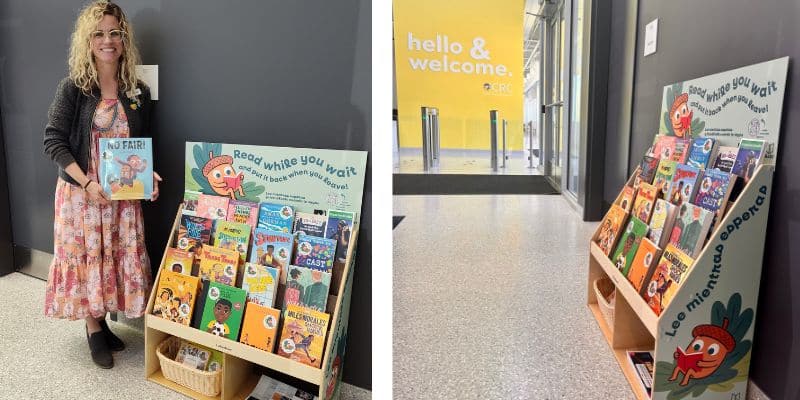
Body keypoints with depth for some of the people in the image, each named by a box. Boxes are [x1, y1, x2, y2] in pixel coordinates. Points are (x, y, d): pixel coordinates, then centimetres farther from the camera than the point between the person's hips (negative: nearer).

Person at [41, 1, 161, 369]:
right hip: (81, 191, -3)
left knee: (121, 257, 9)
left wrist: (149, 175, -7)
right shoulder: (72, 88, -6)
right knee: (86, 257, 6)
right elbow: (53, 142, -8)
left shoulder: (138, 92, 4)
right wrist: (87, 182, -19)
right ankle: (94, 331, 23)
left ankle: (102, 322, 29)